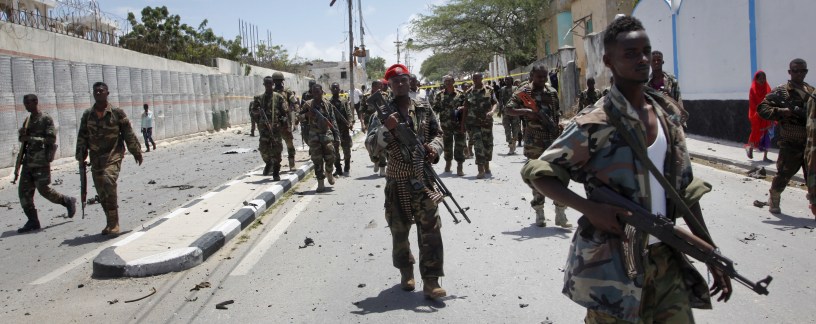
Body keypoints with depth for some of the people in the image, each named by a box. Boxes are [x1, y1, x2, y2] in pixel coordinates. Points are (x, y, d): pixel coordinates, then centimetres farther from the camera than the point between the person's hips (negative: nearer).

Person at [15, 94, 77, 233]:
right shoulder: (27, 120, 16)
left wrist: (30, 139, -20)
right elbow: (23, 139, 23)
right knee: (24, 191, 2)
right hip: (28, 161, 7)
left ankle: (68, 201, 17)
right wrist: (22, 134, 0)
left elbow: (51, 139, -15)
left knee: (44, 189, -6)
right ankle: (33, 221, 6)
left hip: (41, 161, -7)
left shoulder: (46, 119, -7)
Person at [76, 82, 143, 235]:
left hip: (113, 155, -4)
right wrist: (81, 155, 6)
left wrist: (136, 151, 3)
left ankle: (114, 223, -18)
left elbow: (128, 133, 2)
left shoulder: (117, 112, -1)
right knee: (101, 192, 6)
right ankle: (111, 223, 19)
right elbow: (82, 137, 12)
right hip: (96, 158, 5)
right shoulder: (87, 115, 8)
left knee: (109, 181, -24)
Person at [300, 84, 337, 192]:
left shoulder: (327, 104, 5)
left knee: (330, 156, -5)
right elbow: (300, 116, 7)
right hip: (314, 134, 0)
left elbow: (332, 119, 9)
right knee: (317, 159, -2)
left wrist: (336, 134, 5)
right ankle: (320, 183, 5)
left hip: (327, 133, 1)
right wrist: (307, 115, -13)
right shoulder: (308, 104, 2)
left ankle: (329, 173, 27)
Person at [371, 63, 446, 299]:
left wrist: (434, 148, -8)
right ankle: (406, 272, 33)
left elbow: (437, 134, 13)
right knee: (399, 228, 11)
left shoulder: (423, 109, 7)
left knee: (430, 228, -9)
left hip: (423, 177, 1)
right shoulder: (383, 112, 1)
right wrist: (386, 128, -24)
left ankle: (430, 281, -6)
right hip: (397, 180, 0)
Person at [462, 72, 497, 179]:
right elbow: (466, 107, 13)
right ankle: (481, 170, -15)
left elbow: (495, 103, 0)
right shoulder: (469, 92, 7)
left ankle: (487, 166, 29)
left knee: (488, 143, 9)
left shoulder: (489, 90, 4)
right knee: (478, 144, -11)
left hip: (486, 121, 1)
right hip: (473, 122, -1)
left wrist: (492, 111, -20)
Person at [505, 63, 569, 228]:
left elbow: (557, 115, 18)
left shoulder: (552, 92, 11)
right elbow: (508, 109, -7)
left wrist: (558, 125, 0)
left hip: (554, 139, 3)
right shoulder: (524, 92, 0)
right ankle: (539, 214, 14)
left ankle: (561, 214, 5)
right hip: (534, 141, -3)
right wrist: (526, 111, -21)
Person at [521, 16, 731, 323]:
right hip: (613, 263, -6)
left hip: (665, 256, 6)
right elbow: (536, 172, -10)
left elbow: (685, 189, 11)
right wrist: (588, 207, -23)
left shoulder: (667, 113, 5)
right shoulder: (594, 124, -14)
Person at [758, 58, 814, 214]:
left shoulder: (812, 92, 10)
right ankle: (773, 200, 24)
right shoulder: (781, 91, -3)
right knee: (783, 174, 2)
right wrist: (781, 112, -19)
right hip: (790, 144, -4)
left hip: (810, 143, 4)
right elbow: (762, 108, -6)